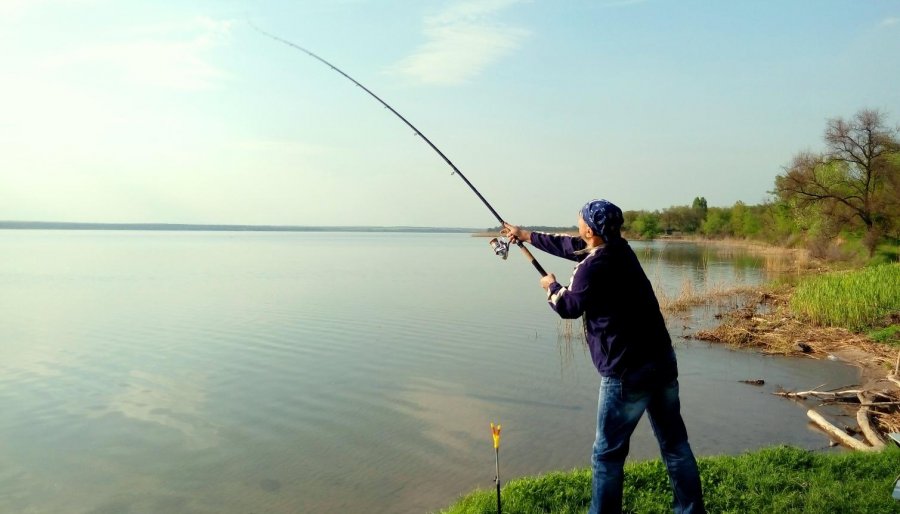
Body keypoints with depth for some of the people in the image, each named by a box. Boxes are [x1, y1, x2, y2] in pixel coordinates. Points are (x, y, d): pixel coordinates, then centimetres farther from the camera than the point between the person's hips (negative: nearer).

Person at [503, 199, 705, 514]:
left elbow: (568, 307, 0)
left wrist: (551, 286, 22)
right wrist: (525, 235, 31)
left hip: (627, 372, -8)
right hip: (663, 361, 9)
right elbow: (567, 245, 21)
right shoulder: (620, 249, 8)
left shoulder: (593, 267, -17)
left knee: (608, 454, 6)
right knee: (675, 444, 16)